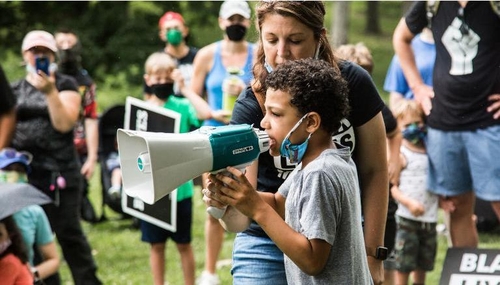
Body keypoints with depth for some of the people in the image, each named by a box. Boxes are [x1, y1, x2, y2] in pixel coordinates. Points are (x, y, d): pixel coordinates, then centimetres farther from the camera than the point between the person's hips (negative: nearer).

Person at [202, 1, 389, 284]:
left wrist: (373, 254, -4)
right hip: (268, 243, -1)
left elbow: (374, 171, -2)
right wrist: (224, 205, -46)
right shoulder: (251, 106, -16)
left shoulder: (352, 84, -12)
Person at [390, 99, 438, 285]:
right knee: (403, 265, -5)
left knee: (423, 263, 13)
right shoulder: (400, 155, -6)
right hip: (407, 219, -6)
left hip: (430, 219, 6)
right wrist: (409, 202, -24)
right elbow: (392, 187, -11)